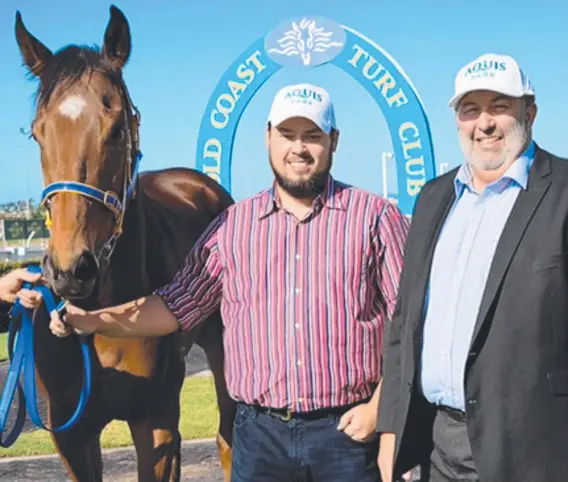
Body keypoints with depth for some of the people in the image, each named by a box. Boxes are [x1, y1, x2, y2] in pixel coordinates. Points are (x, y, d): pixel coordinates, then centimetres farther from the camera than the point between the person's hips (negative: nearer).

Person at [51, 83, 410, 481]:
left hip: (349, 428, -2)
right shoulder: (232, 225, 7)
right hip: (259, 431, 3)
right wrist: (93, 321, -2)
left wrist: (379, 407, -9)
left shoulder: (375, 217, -2)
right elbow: (176, 307, 9)